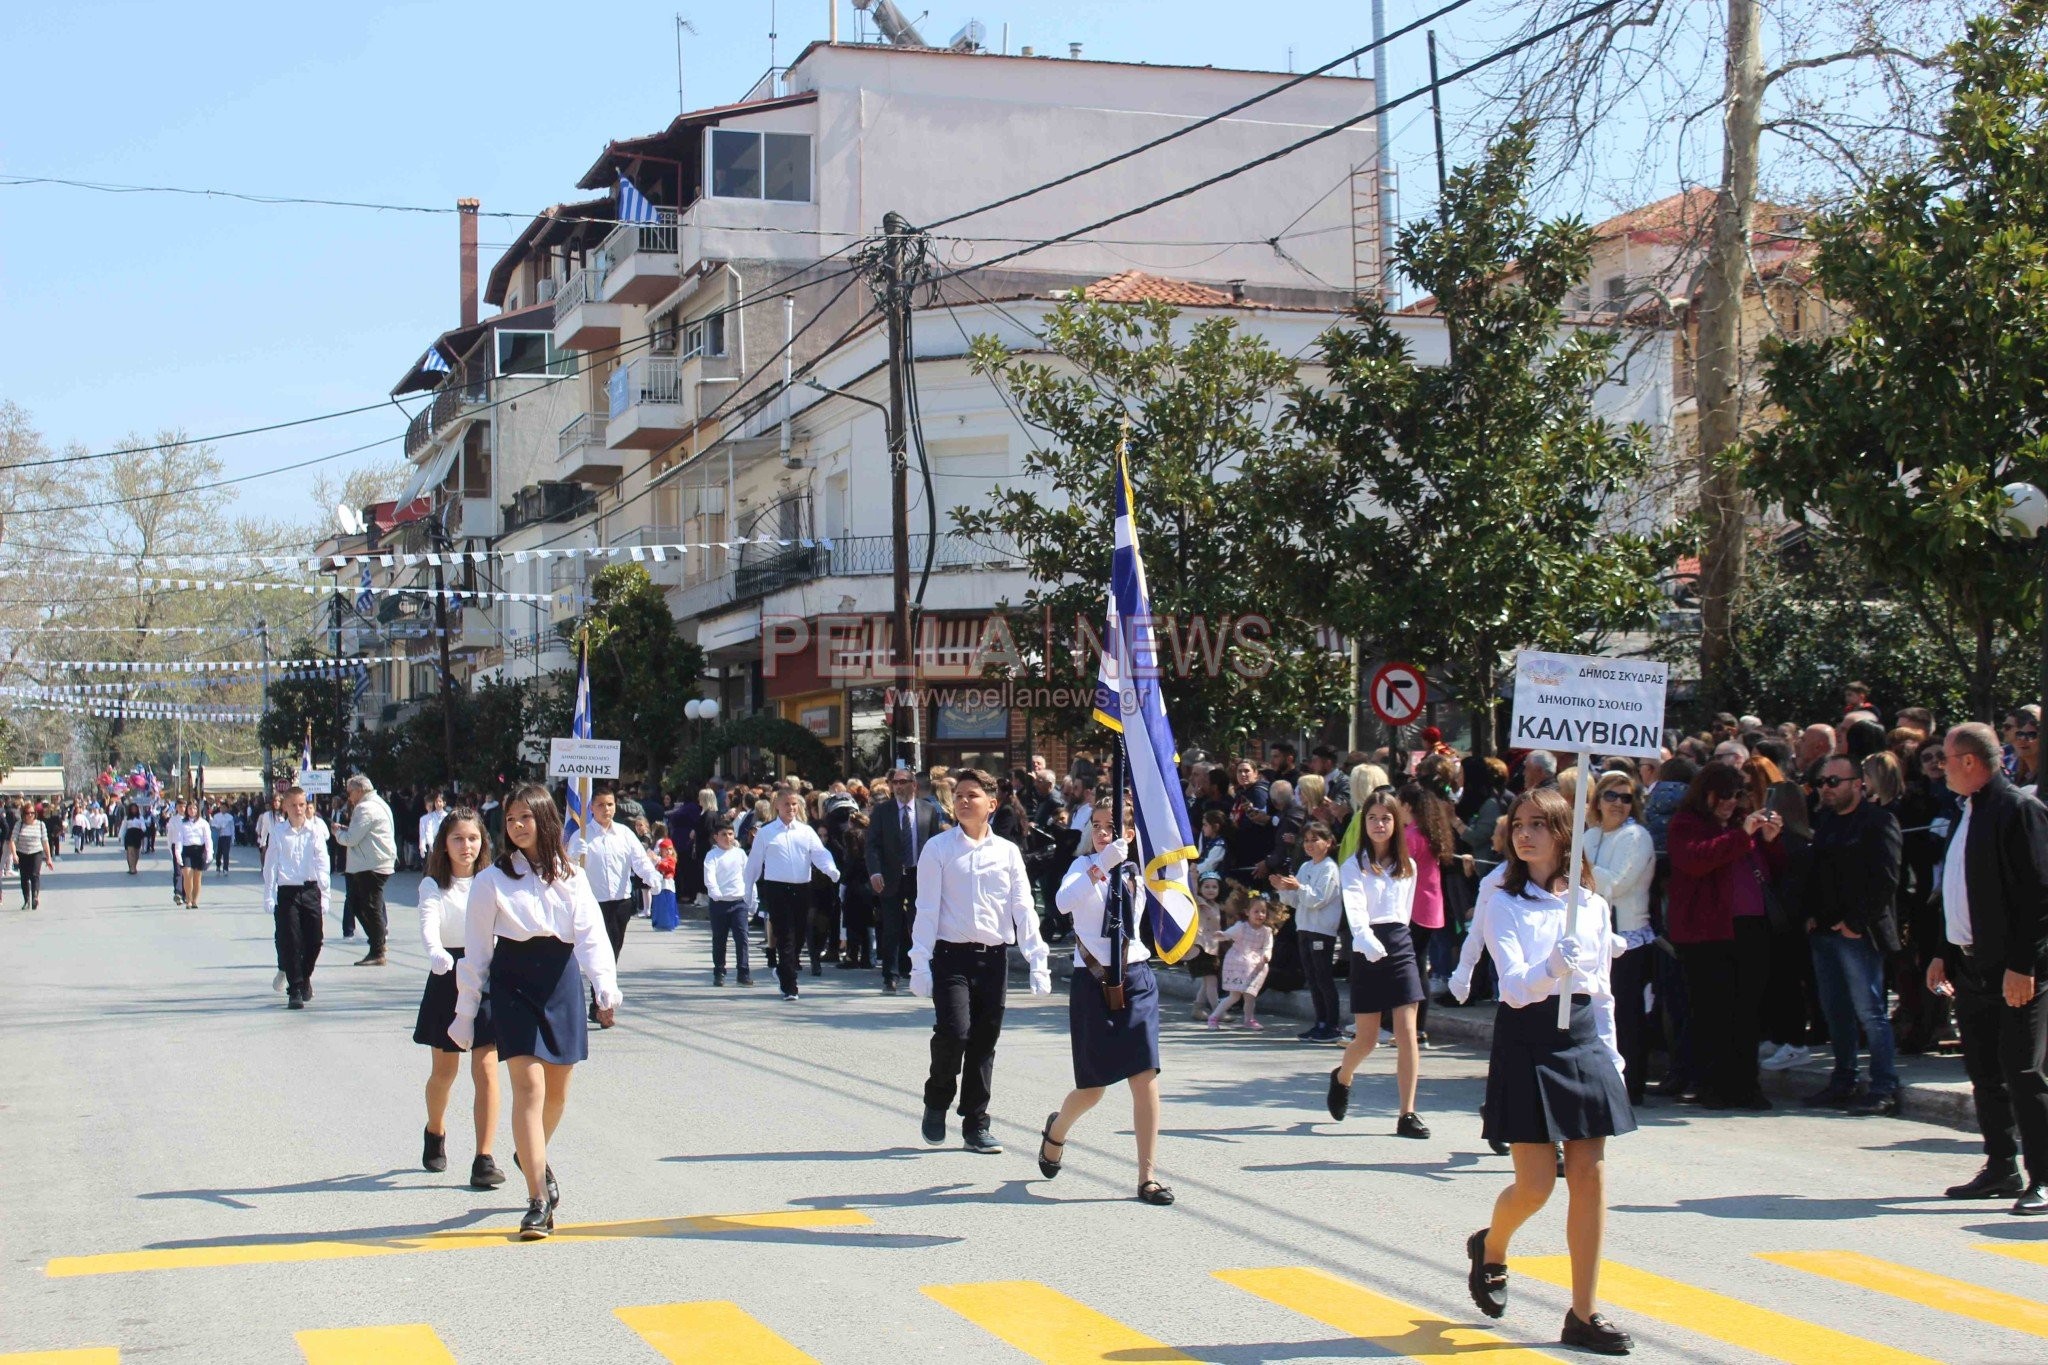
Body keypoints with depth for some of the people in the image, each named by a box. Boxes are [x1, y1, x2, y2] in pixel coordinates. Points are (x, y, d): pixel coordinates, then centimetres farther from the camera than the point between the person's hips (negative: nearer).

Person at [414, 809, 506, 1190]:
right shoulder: (433, 886, -2)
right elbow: (428, 925, -20)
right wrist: (436, 954, -41)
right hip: (448, 977, 0)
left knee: (486, 1068, -9)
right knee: (445, 1070, 13)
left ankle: (484, 1159, -6)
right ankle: (435, 1132, 43)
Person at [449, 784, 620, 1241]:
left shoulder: (570, 876, 6)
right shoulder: (492, 880, 0)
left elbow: (591, 934, -5)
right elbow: (476, 950, 3)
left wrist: (606, 986, -22)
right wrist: (465, 1013, 2)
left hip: (562, 983, 3)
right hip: (514, 984, -3)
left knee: (557, 1090, 13)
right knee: (529, 1086, -13)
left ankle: (532, 1156, 45)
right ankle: (539, 1203, -11)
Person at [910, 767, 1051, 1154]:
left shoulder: (1007, 852, 7)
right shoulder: (938, 849, 1)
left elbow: (1023, 909, 6)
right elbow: (927, 909, -2)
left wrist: (1037, 962, -2)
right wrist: (921, 964, -8)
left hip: (994, 957, 3)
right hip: (952, 954, -3)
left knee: (985, 1041, 7)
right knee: (953, 1031, -17)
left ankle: (976, 1125, 19)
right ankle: (937, 1101, 10)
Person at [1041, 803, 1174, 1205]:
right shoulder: (1083, 866, 0)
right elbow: (1064, 902, -22)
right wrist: (1102, 864, -35)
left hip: (1135, 979, 2)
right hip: (1091, 981, -1)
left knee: (1146, 1078, -10)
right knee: (1092, 1089, 7)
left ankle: (1147, 1176, -4)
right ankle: (1056, 1130, 40)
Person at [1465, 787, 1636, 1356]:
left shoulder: (1593, 906, 8)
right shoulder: (1501, 903, -4)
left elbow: (1601, 991, 15)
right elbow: (1514, 985, -16)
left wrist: (1611, 1053, 7)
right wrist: (1553, 968, -36)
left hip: (1582, 1039, 4)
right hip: (1526, 1040, -4)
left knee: (1590, 1176, -1)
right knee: (1536, 1183, -4)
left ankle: (1584, 1313, 6)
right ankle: (1491, 1248, 29)